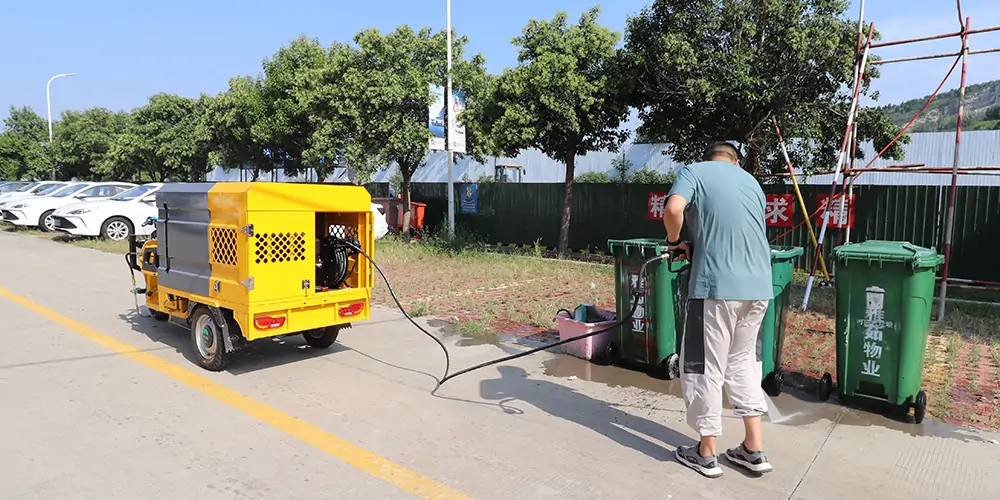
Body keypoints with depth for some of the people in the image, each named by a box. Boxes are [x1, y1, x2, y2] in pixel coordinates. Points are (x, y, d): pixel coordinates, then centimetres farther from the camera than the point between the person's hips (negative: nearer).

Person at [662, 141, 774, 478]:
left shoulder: (693, 171, 4)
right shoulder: (751, 181, 22)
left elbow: (673, 209, -16)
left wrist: (675, 241, 2)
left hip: (716, 286, -6)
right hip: (758, 286, 6)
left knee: (705, 367, 6)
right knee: (743, 362, 20)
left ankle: (706, 454, 17)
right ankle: (754, 450, 23)